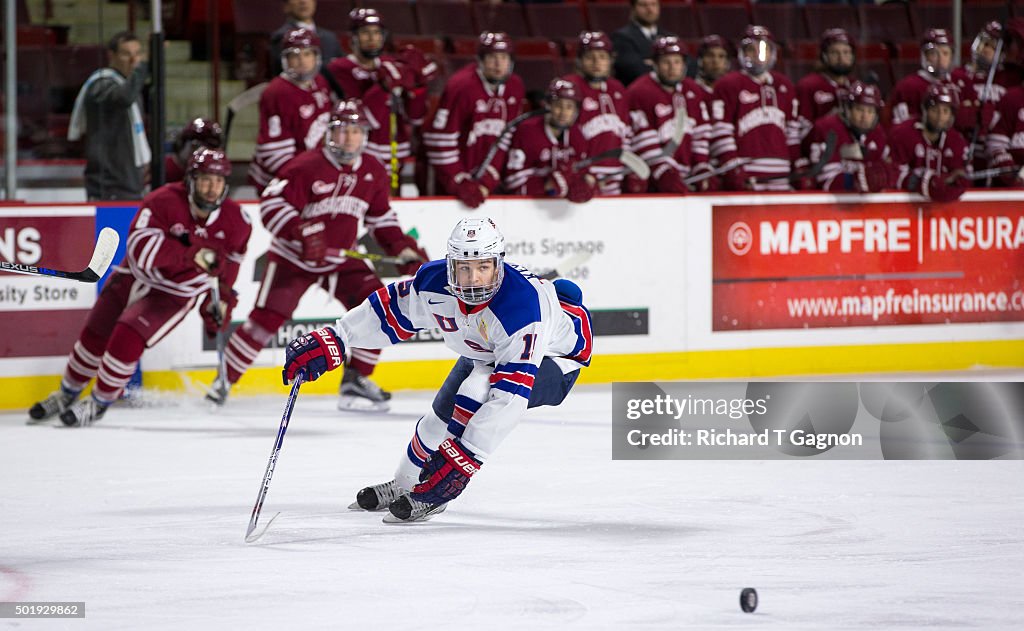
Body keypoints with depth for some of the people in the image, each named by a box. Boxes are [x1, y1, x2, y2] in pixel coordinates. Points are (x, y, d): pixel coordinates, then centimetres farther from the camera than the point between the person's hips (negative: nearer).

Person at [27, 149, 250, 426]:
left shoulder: (235, 220, -13)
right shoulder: (164, 201, -24)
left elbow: (230, 260, 7)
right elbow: (141, 245, -36)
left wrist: (223, 298, 5)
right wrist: (189, 254, -44)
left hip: (174, 294, -1)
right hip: (136, 277, 1)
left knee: (127, 339, -20)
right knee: (94, 337, 10)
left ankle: (99, 404, 1)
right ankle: (66, 395, 35)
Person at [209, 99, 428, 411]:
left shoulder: (373, 172, 2)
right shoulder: (307, 166, -18)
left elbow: (381, 218, 14)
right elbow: (272, 203, -24)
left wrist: (405, 249, 1)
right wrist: (302, 233, -38)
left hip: (340, 259, 5)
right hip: (293, 257, -5)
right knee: (267, 317, -10)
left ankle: (356, 380, -1)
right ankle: (225, 380, 5)